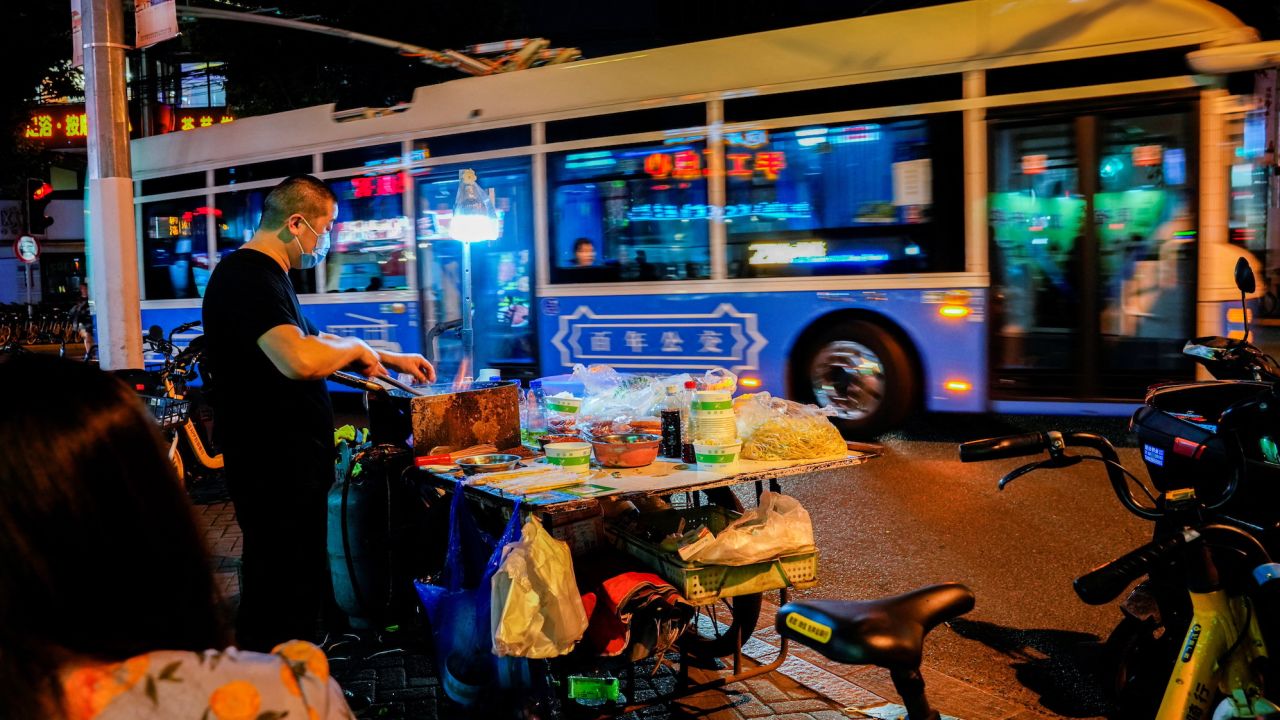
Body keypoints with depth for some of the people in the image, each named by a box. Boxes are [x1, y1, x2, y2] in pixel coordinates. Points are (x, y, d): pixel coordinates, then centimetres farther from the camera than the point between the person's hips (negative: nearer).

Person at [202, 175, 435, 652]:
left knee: (302, 590, 21)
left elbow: (311, 341, 28)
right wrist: (357, 348, -15)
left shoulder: (262, 275, 16)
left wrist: (391, 358, 25)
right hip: (275, 474, -11)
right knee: (280, 607, -2)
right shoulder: (248, 277, -19)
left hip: (292, 467, 11)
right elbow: (300, 360, -34)